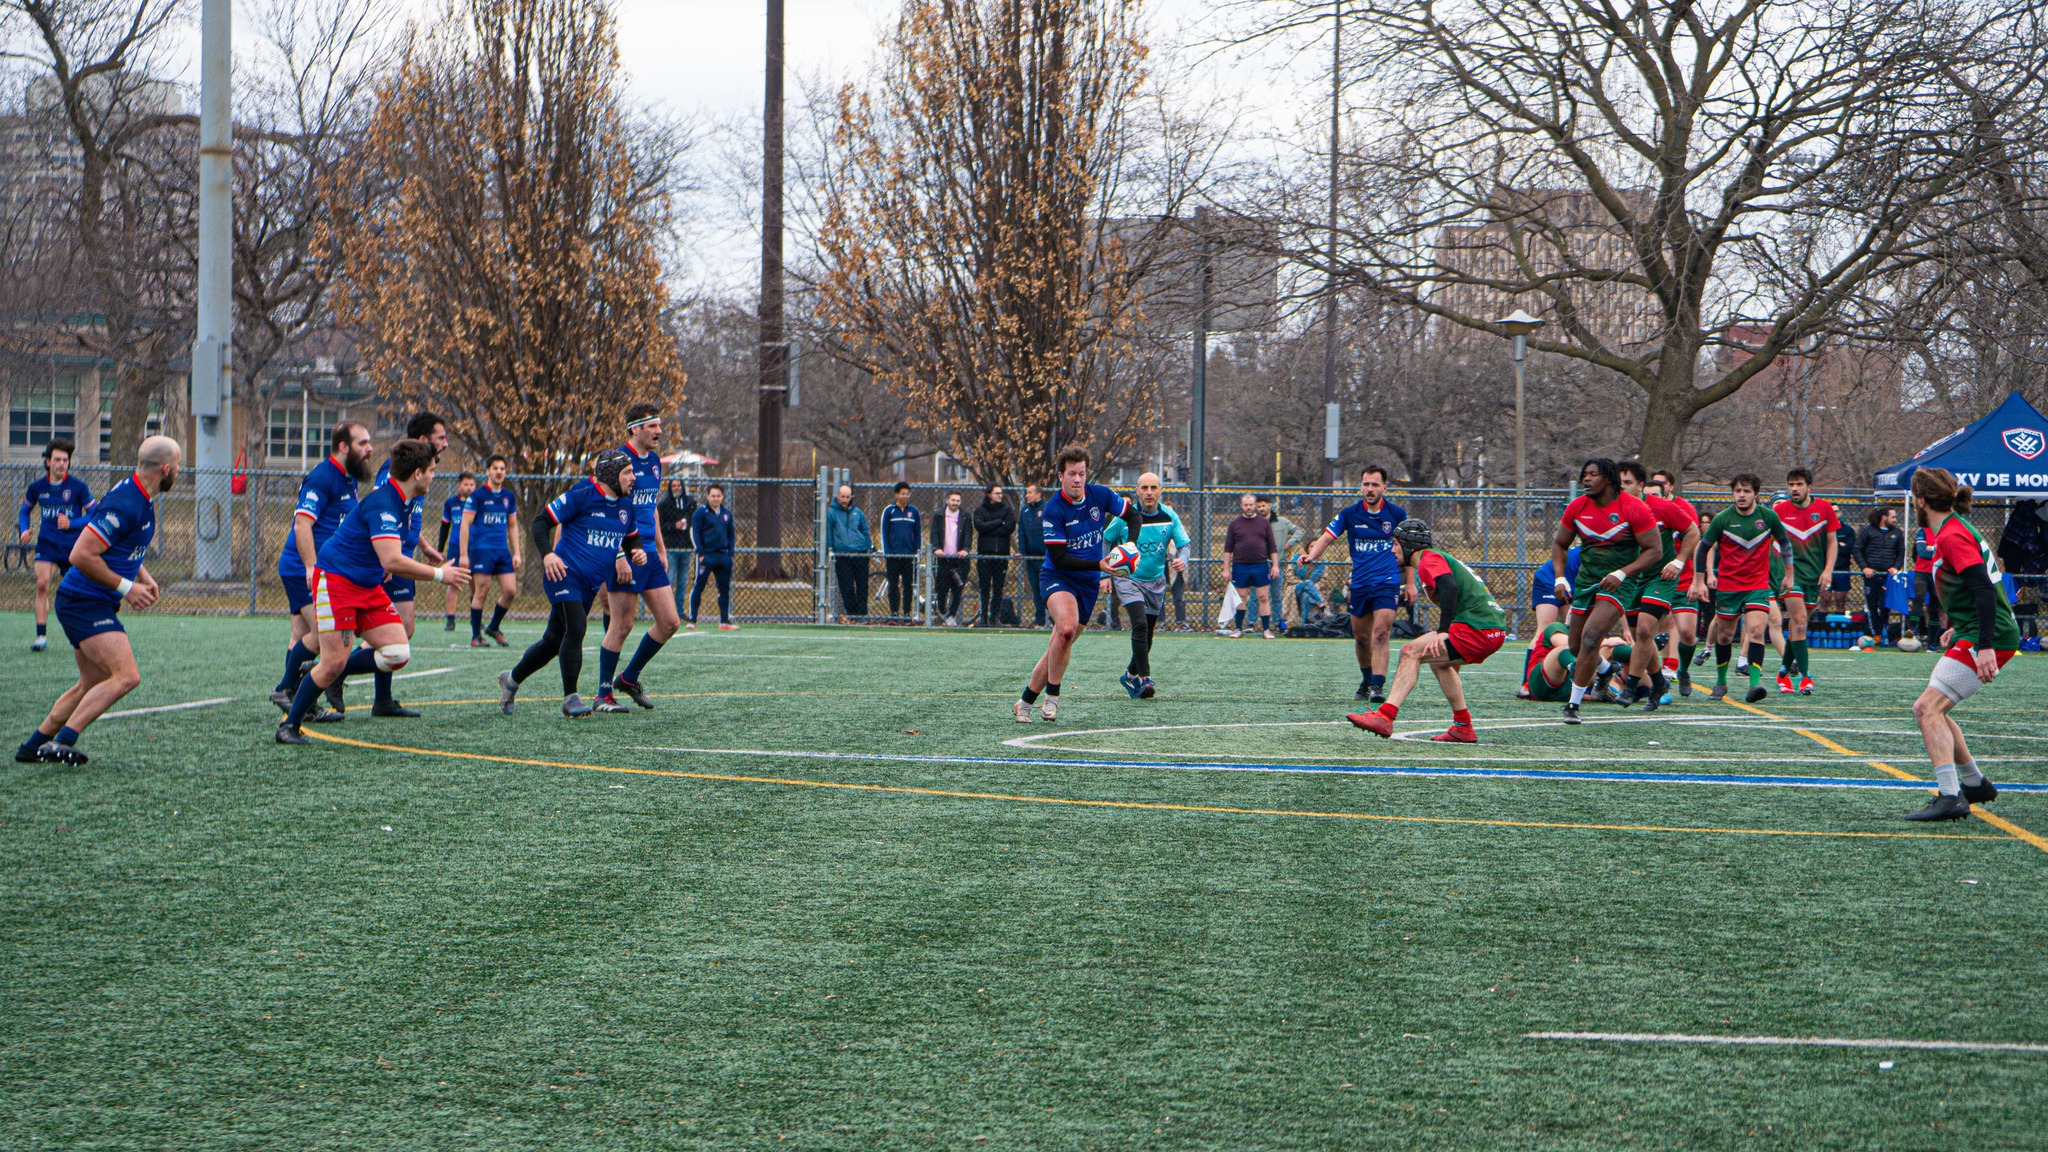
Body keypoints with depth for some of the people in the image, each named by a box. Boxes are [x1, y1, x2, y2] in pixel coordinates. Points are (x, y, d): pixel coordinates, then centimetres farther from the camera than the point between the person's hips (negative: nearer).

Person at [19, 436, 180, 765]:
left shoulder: (141, 500, 10)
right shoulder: (123, 504, -22)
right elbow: (81, 555, -25)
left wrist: (143, 576, 11)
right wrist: (126, 587, -19)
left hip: (82, 603, 11)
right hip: (86, 602, -10)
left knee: (92, 684, 16)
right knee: (127, 675, -19)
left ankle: (33, 745, 22)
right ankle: (62, 742, -20)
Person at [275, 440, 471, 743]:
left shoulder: (401, 500, 6)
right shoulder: (382, 503, -24)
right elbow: (393, 561, -33)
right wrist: (439, 574, -26)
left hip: (369, 587, 9)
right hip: (336, 580, -9)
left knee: (398, 654, -5)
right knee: (334, 663, -13)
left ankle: (322, 676, 11)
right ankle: (289, 725, 4)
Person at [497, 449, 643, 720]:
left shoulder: (626, 506, 10)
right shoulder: (581, 495, -11)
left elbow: (633, 537, 25)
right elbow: (543, 521, -8)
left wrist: (637, 552, 3)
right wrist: (547, 554, -21)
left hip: (590, 584, 7)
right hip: (564, 574, -7)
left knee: (554, 640, 11)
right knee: (576, 627, -23)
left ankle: (511, 679, 31)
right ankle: (570, 698, -16)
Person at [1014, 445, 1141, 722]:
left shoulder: (1100, 495, -4)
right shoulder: (1053, 509, -17)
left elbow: (1133, 515, 12)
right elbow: (1059, 559, -18)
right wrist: (1098, 565, -25)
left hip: (1088, 584, 5)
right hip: (1058, 577, -5)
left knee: (1059, 647, 4)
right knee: (1067, 627, -33)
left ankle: (1025, 702, 18)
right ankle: (1052, 696, -18)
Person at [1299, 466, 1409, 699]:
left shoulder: (1397, 514, 1)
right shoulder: (1350, 514, 1)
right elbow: (1326, 537, -3)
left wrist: (1410, 584, 9)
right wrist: (1311, 555, -25)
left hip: (1387, 582, -3)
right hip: (1359, 583, 3)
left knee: (1380, 634, -17)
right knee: (1361, 637, 10)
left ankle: (1377, 686, -22)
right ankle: (1367, 681, 31)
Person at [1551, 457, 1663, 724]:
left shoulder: (1634, 509, -14)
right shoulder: (1577, 507, 0)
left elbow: (1655, 550, -11)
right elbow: (1559, 543, 13)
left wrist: (1621, 574, -22)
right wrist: (1560, 578, -2)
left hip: (1616, 584, -6)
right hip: (1585, 581, 6)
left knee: (1590, 637, -22)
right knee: (1577, 647, 10)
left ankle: (1573, 704, -15)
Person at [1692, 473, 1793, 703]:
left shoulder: (1768, 516, -3)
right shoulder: (1722, 519, -6)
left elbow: (1784, 543, 13)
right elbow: (1704, 547, 2)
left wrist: (1789, 574, 18)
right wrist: (1700, 580, 0)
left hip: (1758, 584, 0)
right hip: (1727, 586, 0)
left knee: (1756, 630, -19)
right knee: (1724, 635, 8)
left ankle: (1755, 683, -26)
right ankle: (1721, 682, 27)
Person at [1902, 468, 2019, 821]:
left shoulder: (1952, 537, -16)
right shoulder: (1952, 529, 15)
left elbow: (1984, 589, -25)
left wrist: (1985, 646, -30)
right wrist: (1958, 627, 30)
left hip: (1987, 638, -10)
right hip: (1974, 634, 10)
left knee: (1929, 709, -17)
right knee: (1929, 710, 17)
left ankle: (1950, 797, -24)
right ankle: (1974, 783, 28)